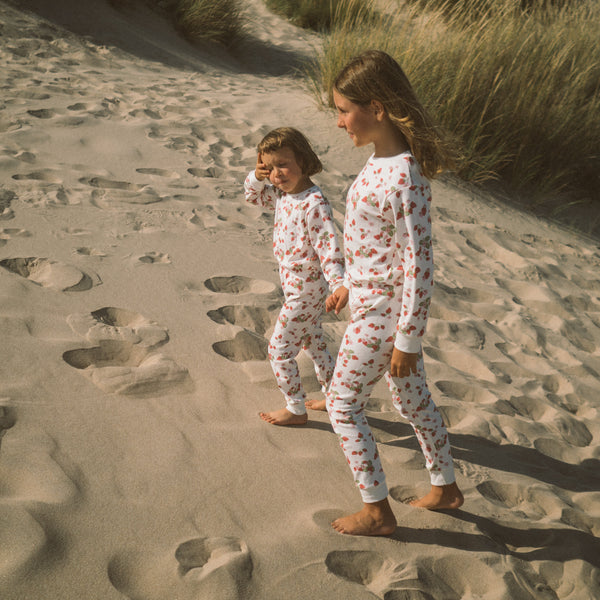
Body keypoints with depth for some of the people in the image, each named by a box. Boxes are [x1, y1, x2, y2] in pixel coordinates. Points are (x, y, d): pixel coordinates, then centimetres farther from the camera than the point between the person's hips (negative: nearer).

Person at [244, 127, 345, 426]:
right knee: (313, 343, 23)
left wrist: (338, 285, -40)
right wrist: (257, 176, -4)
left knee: (279, 350, 2)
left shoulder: (314, 203, -27)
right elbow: (253, 195, 18)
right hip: (296, 286, 9)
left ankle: (296, 410, 19)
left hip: (305, 292, -9)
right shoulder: (282, 193, -1)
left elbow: (328, 247, -30)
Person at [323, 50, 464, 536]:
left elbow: (419, 265, -25)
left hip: (382, 315, -9)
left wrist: (407, 340, -19)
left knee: (343, 404, 6)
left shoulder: (404, 178, -28)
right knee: (413, 400, 22)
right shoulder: (382, 160, 1)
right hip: (372, 299, 9)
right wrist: (350, 285, 22)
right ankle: (446, 487, 40)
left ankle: (377, 512, 21)